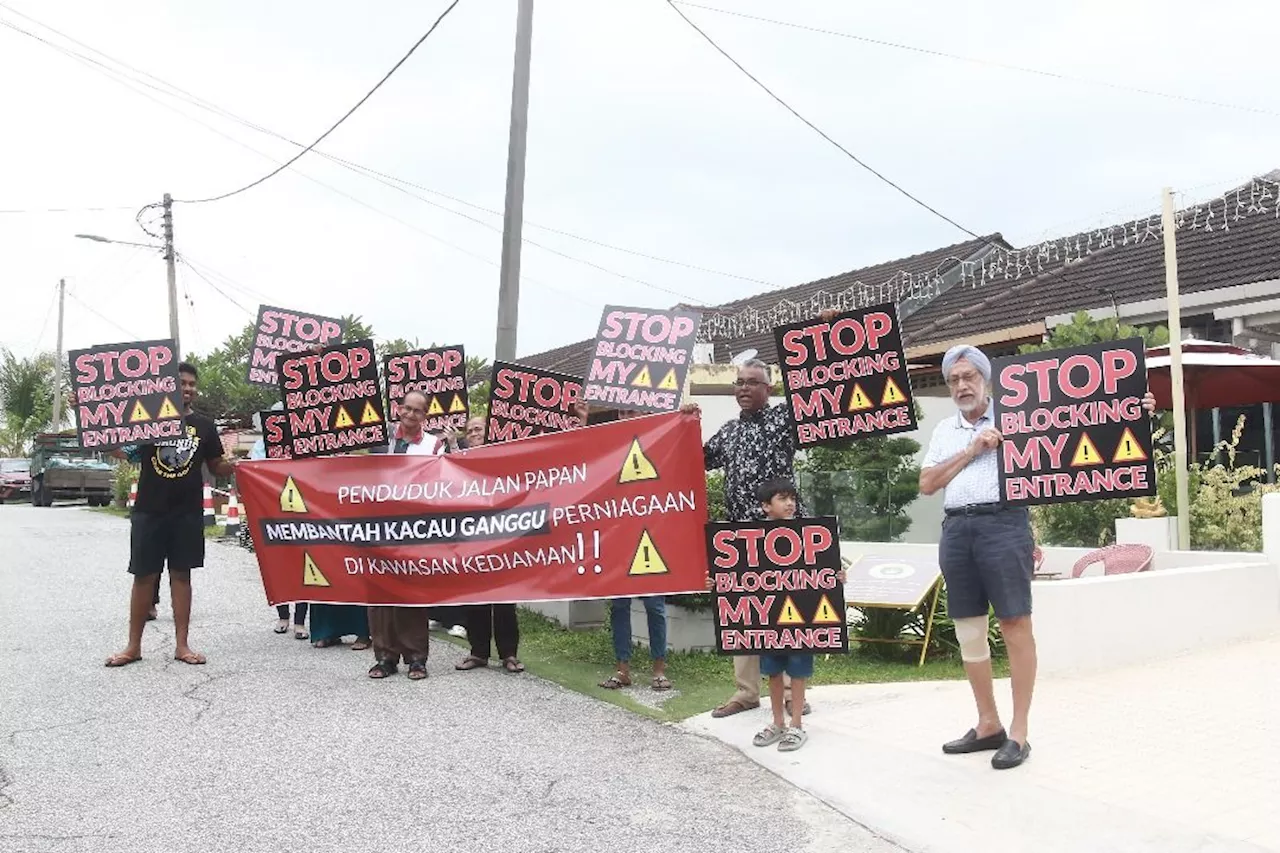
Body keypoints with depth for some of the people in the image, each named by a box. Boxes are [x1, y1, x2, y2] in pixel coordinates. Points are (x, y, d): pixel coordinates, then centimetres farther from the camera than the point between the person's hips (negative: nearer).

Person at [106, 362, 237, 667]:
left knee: (181, 574, 6)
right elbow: (121, 451, 2)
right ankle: (133, 645, 13)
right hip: (149, 510, -1)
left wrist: (233, 466, -12)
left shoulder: (204, 426, 7)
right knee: (144, 575, 4)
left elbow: (216, 465, 11)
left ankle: (181, 644, 11)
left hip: (188, 513, 1)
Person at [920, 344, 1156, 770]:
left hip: (1002, 523, -5)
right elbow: (927, 484, 9)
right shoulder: (945, 430, 19)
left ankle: (1019, 733, 0)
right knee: (968, 631, 9)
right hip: (956, 529, 5)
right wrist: (971, 451, -1)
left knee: (1015, 626, -6)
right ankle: (988, 724, 21)